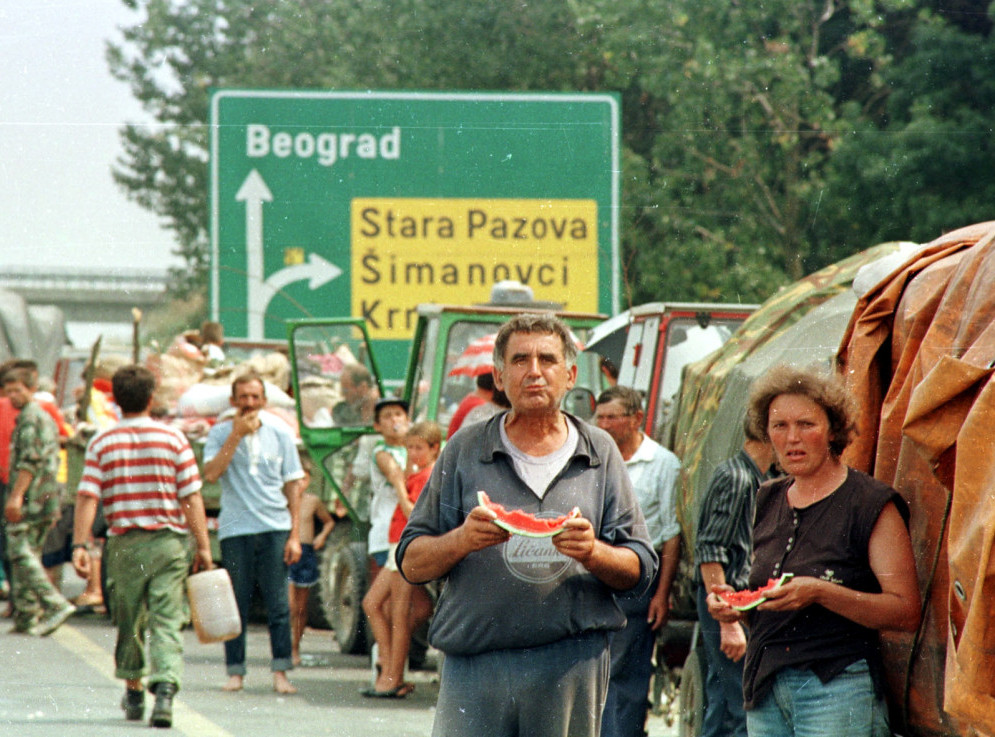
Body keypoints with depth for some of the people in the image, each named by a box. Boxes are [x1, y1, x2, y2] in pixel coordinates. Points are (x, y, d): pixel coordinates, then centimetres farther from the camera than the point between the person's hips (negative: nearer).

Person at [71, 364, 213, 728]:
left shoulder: (102, 443, 0)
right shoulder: (173, 439, -2)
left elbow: (86, 497, -9)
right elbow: (192, 498, -4)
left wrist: (80, 545, -9)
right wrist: (203, 546, 0)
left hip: (124, 544, 1)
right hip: (169, 541, -1)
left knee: (129, 620, 17)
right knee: (167, 622, -3)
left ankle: (133, 691, 30)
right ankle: (165, 691, -21)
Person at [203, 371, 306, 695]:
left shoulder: (280, 432, 7)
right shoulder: (220, 433, 4)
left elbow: (293, 484, 9)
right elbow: (211, 473, -12)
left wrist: (295, 534, 3)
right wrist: (237, 435, -14)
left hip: (275, 527, 1)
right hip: (235, 530, -1)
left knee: (278, 604, -3)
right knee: (236, 604, 0)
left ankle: (280, 671, -1)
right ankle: (235, 671, 7)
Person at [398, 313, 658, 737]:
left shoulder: (599, 453, 12)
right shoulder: (464, 451, 9)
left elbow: (640, 570, 8)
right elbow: (411, 564, 6)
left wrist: (593, 553, -12)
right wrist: (462, 539, -14)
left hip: (573, 665, 1)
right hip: (475, 665, -1)